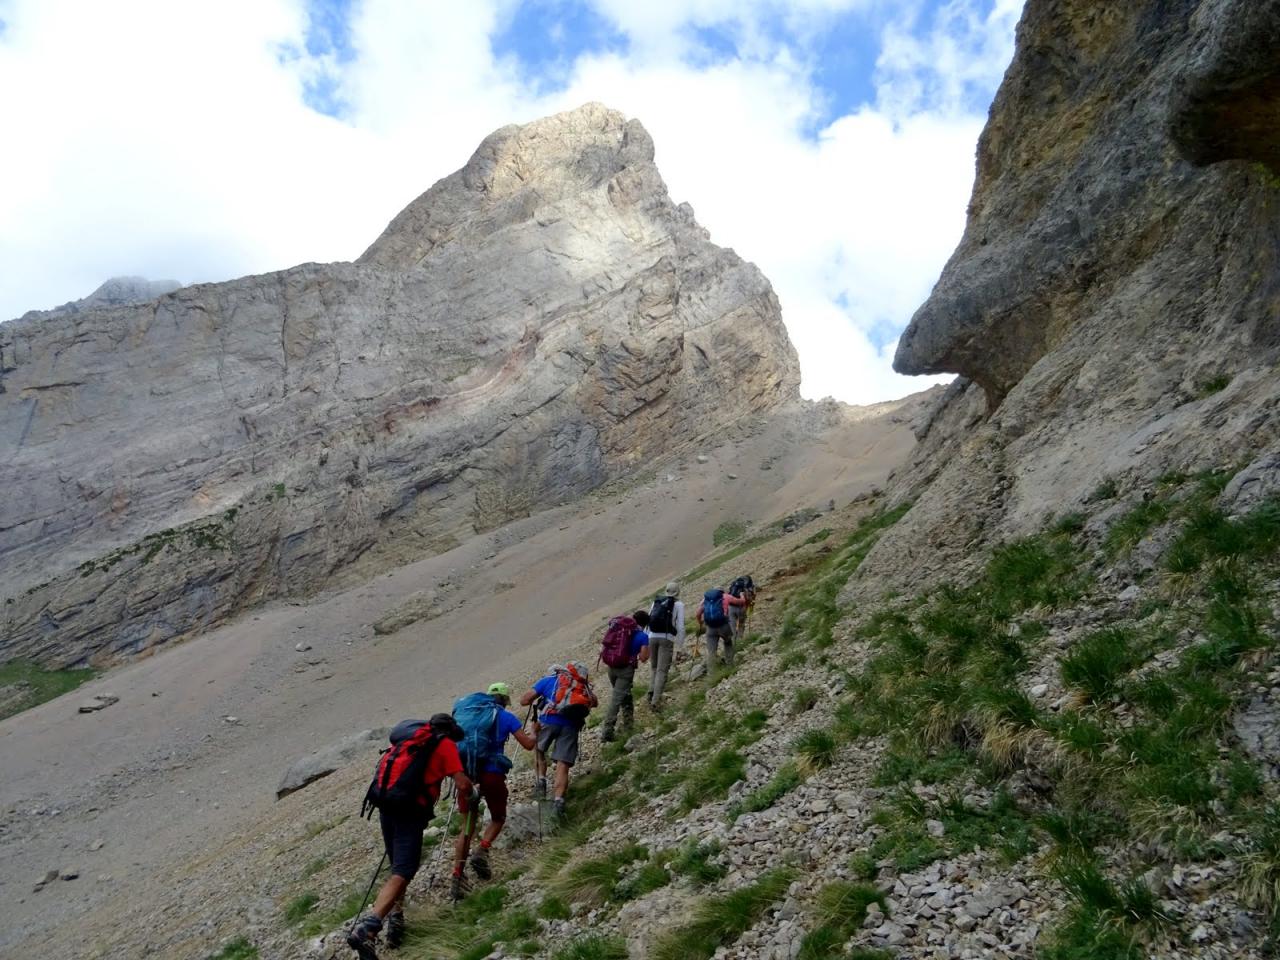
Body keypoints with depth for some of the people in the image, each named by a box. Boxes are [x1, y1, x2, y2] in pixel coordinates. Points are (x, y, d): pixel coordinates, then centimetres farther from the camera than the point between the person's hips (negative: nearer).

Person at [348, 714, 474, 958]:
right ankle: (366, 929, -25)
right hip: (409, 810, -7)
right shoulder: (445, 744, 3)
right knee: (402, 873, -11)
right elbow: (463, 785, -6)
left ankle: (395, 918, 21)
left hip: (384, 805, 7)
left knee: (398, 867, 24)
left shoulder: (408, 739, 21)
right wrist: (470, 798, 17)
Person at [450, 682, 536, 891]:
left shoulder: (467, 710, 14)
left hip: (465, 772, 4)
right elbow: (528, 745, 2)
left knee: (468, 823, 15)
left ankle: (457, 877, 7)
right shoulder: (505, 716, 3)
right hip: (492, 773, -3)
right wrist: (534, 734, 23)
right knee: (498, 818, 19)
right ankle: (481, 851, -7)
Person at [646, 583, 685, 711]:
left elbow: (648, 621, 12)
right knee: (662, 670, -2)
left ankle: (652, 693, 9)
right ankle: (655, 701, -8)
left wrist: (645, 640, 18)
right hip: (667, 638, -4)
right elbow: (680, 626, -4)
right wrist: (680, 645, 2)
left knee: (655, 667, 21)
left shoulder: (656, 601, 13)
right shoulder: (679, 604, 0)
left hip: (652, 637, 4)